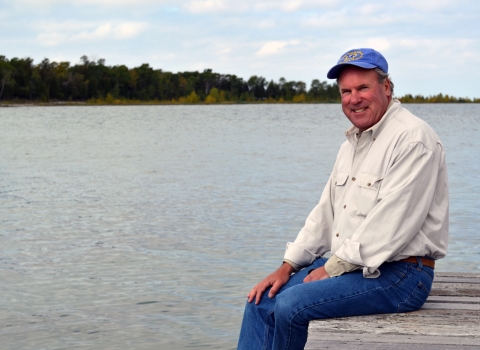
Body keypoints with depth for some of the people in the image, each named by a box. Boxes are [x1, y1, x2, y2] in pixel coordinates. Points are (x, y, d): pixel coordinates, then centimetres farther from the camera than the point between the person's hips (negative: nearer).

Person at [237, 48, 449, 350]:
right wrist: (287, 266, 10)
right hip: (348, 265, 9)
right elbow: (326, 212, 19)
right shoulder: (354, 141, 15)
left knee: (291, 307, -23)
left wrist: (332, 268, -15)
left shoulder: (413, 139, -16)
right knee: (262, 302, 2)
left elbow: (390, 227, -22)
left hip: (398, 275, -9)